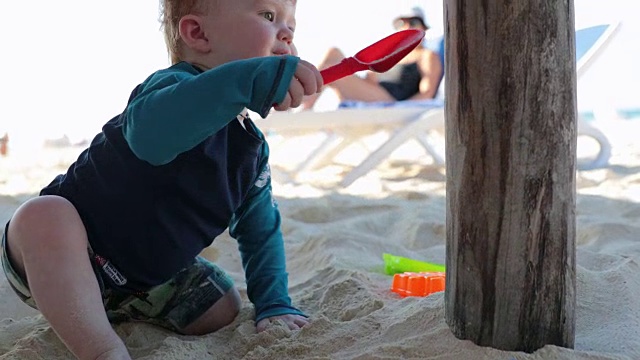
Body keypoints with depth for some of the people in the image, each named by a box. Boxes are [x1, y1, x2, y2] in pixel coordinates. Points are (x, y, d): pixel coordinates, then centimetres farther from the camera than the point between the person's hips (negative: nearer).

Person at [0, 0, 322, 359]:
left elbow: (261, 231, 10)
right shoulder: (176, 86, -26)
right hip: (61, 256, -8)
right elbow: (149, 132, -52)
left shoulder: (253, 148, 2)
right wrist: (251, 79, -62)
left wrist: (275, 305, 0)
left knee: (222, 307, 1)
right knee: (44, 216, -36)